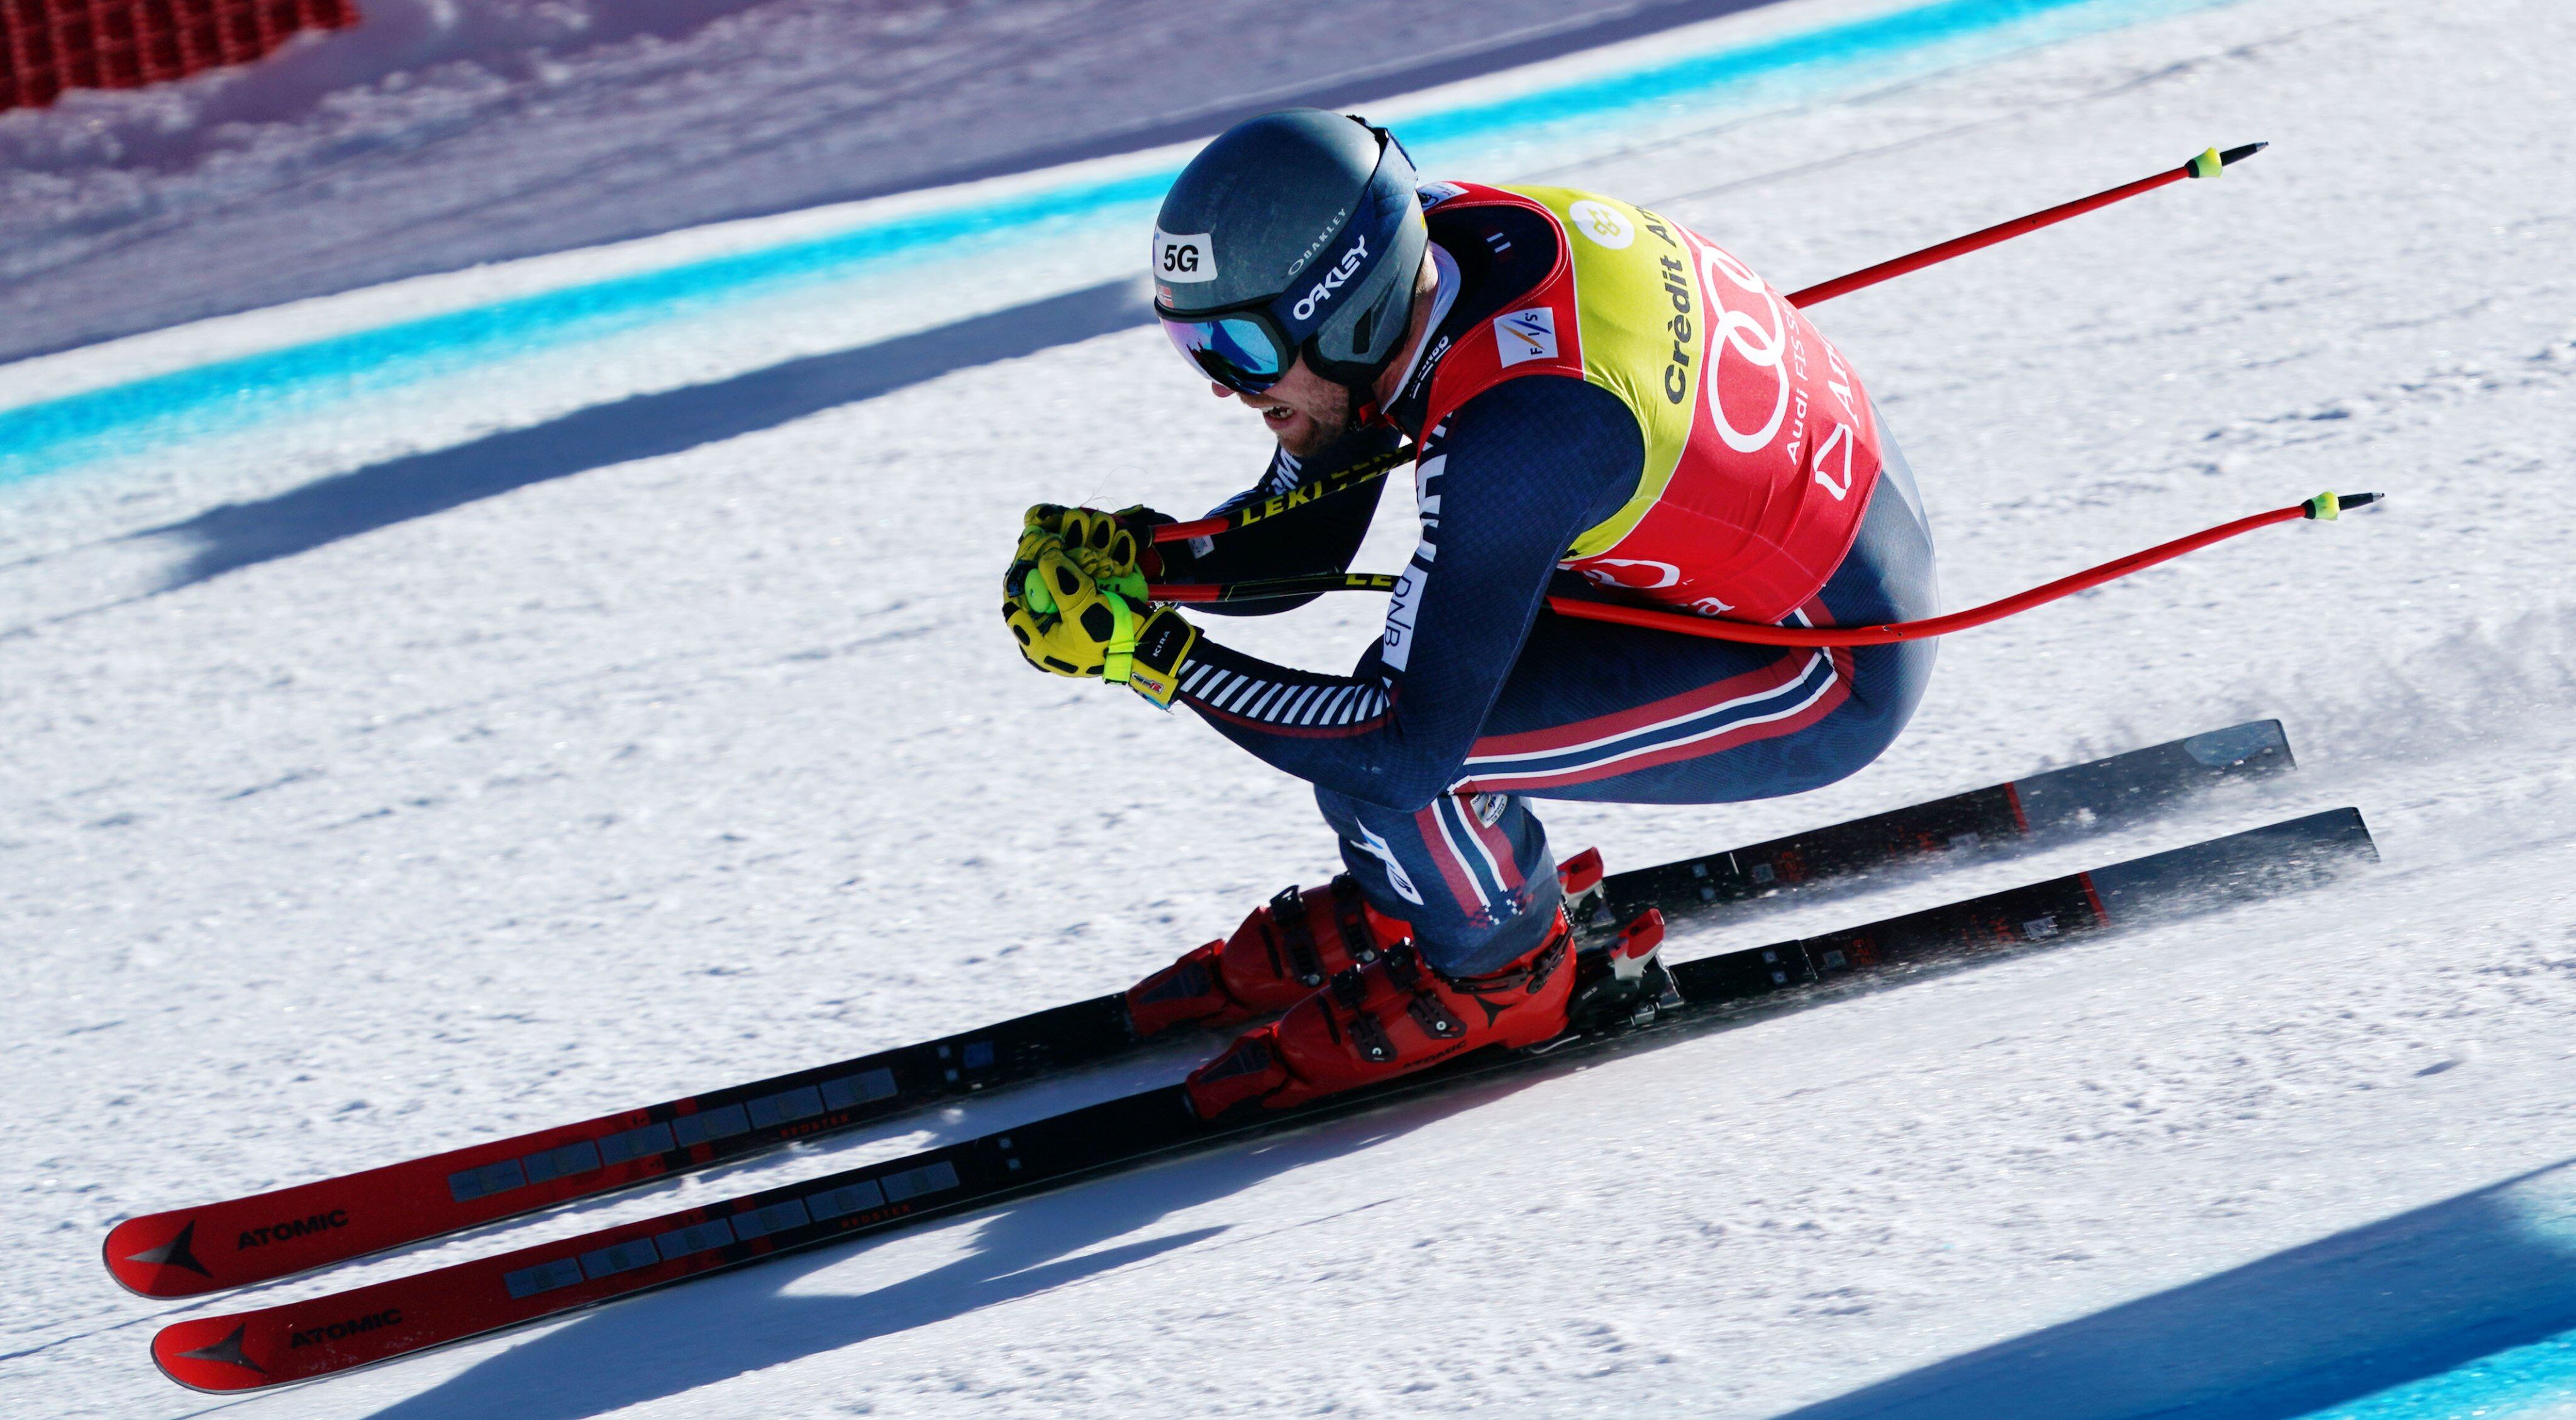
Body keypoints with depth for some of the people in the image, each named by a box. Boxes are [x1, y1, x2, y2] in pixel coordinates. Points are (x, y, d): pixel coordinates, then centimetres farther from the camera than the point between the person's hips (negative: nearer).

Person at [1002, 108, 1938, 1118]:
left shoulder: (1513, 431, -35)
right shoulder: (1417, 240, -10)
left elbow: (1406, 746, -30)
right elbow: (1294, 546, 2)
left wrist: (1148, 653, -27)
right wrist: (1129, 553, -14)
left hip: (1836, 661, -9)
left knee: (1383, 758, -17)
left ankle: (1502, 969, 10)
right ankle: (1393, 903, 30)